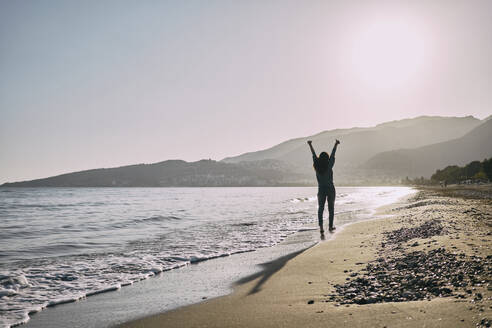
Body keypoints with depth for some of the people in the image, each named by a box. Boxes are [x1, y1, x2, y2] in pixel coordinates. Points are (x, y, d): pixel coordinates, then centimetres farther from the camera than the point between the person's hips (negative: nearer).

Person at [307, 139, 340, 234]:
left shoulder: (317, 166, -5)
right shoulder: (329, 166, -10)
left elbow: (314, 155, 6)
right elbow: (333, 154, 0)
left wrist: (310, 145, 18)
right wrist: (336, 144, 12)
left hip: (321, 190, 1)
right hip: (330, 189, -1)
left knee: (320, 208, 5)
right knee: (331, 208, 14)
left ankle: (321, 227, -12)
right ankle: (330, 226, 21)